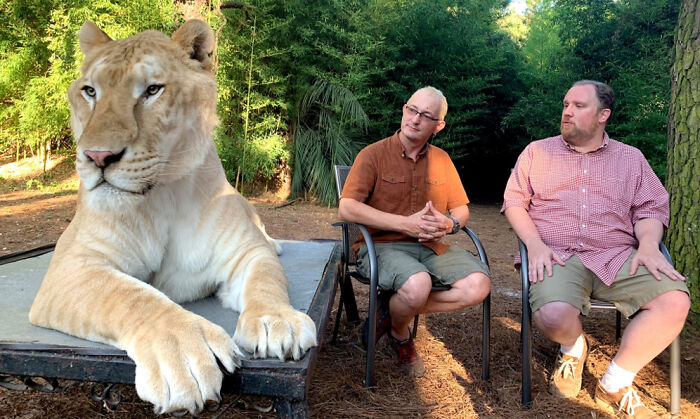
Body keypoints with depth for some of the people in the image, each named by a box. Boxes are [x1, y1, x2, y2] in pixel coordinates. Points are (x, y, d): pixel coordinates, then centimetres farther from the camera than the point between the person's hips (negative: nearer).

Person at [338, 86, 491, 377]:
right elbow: (346, 208, -14)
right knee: (417, 285, -36)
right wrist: (405, 224, -19)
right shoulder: (373, 155, -2)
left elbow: (461, 209, 18)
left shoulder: (442, 160, 14)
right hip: (382, 245, -5)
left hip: (431, 247, 5)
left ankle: (392, 313, -4)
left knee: (478, 285, -20)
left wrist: (450, 224, -9)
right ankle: (400, 336, 1)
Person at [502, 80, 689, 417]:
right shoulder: (537, 152, 14)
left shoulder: (631, 158, 18)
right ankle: (573, 348, 8)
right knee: (553, 317, -34)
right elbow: (514, 201, 8)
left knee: (675, 301, -26)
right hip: (558, 256, -2)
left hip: (618, 257, 2)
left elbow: (651, 209, 12)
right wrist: (535, 243, -9)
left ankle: (614, 385, -5)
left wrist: (648, 245, -10)